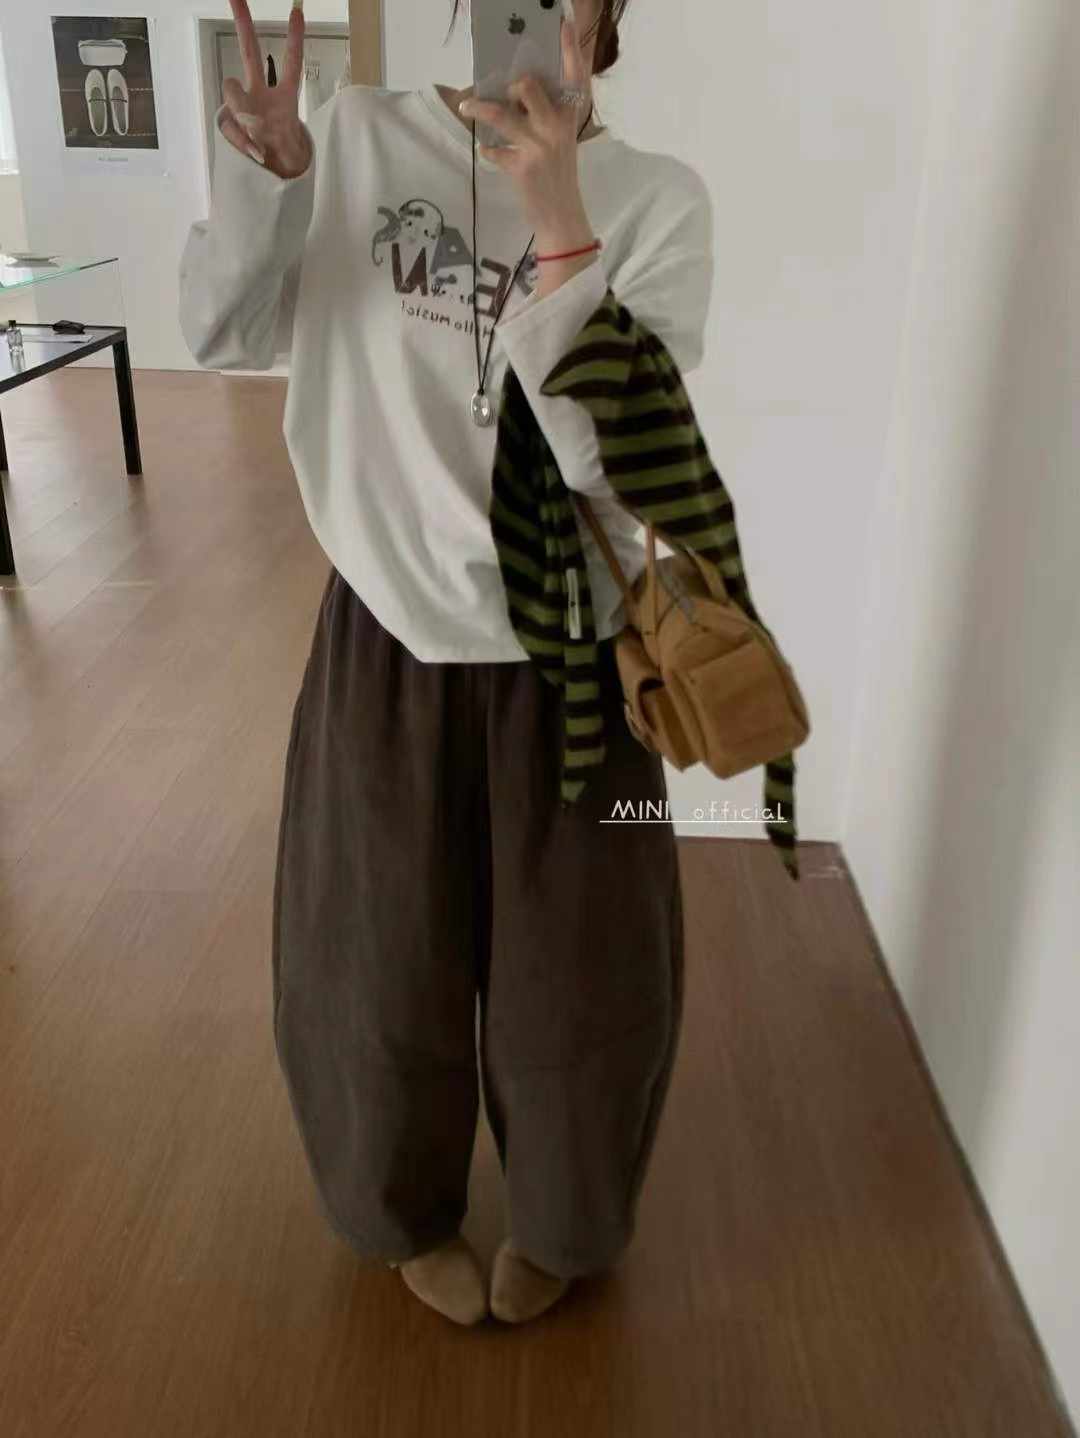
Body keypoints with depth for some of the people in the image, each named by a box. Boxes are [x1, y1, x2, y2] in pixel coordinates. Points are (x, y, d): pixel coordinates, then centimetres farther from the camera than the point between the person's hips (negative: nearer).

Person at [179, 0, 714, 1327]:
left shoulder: (655, 198, -8)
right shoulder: (361, 137, -2)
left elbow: (605, 444, -18)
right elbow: (224, 338, -1)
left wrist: (557, 216, -27)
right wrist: (260, 172, -17)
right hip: (388, 634, 1)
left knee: (574, 970, 15)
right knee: (382, 960, 16)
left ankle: (558, 1217, 47)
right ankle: (408, 1208, 48)